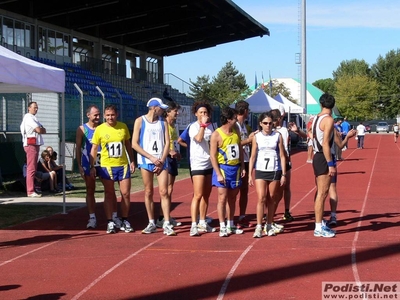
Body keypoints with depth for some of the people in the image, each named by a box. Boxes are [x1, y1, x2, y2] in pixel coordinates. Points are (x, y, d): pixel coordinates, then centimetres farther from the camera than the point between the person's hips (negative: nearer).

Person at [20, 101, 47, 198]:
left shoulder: (33, 118, 22)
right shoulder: (29, 117, -10)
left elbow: (43, 130, 16)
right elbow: (39, 130, -19)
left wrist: (41, 129, -4)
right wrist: (41, 129, 2)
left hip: (35, 144, 11)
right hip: (31, 144, -11)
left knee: (33, 168, 14)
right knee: (31, 168, -12)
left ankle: (30, 190, 19)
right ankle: (30, 191, -15)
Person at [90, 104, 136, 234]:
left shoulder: (123, 127, 2)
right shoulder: (99, 129, -4)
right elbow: (94, 149, 0)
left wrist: (132, 161, 8)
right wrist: (92, 167, -5)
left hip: (123, 165, 2)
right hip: (106, 166, -2)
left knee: (126, 193, 2)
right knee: (109, 194, 5)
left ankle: (124, 221, 15)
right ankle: (110, 222, 11)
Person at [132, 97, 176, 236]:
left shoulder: (163, 122, 8)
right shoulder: (140, 121, 0)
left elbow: (167, 143, 6)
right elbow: (134, 144, -4)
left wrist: (161, 160, -7)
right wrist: (152, 158, -10)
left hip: (161, 162, 1)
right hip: (146, 162, -1)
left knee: (164, 192, -6)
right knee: (148, 192, 4)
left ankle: (166, 224, -6)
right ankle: (151, 223, 13)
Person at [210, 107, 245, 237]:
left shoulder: (236, 132, 7)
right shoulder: (216, 134, -11)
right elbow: (213, 155, -12)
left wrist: (242, 167, 7)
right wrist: (218, 174, -16)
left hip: (236, 168, 6)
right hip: (223, 168, -6)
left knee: (232, 197, 11)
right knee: (223, 197, -6)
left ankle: (230, 225, 20)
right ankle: (222, 227, -1)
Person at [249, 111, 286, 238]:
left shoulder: (278, 136, 3)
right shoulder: (256, 137, 3)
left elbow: (282, 156, 4)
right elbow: (253, 157, 4)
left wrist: (284, 174, -1)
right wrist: (250, 175, 0)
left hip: (275, 171, 1)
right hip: (260, 171, -1)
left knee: (271, 200, 6)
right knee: (261, 198, -10)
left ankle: (269, 226, 16)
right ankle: (259, 227, -8)